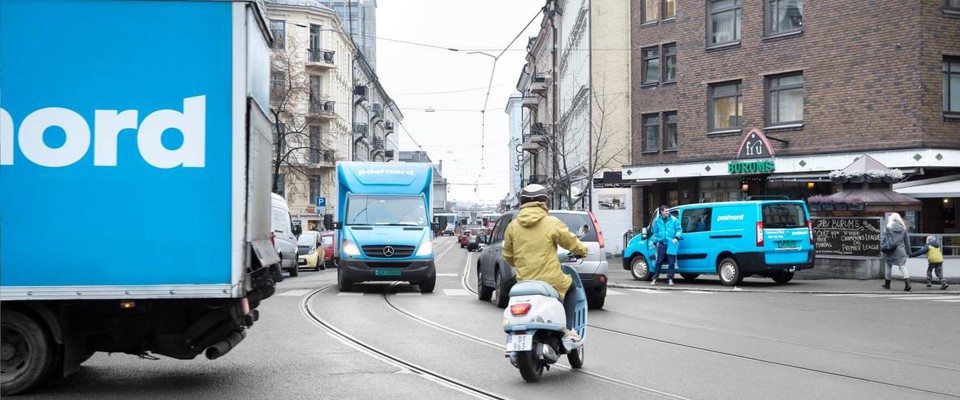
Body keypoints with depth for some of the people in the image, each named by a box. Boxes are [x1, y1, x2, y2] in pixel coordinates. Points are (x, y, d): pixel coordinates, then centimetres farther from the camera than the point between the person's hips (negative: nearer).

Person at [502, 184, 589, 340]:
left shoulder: (512, 226, 3)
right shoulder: (552, 223, -8)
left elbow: (507, 256, 10)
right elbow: (572, 242, 3)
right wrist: (582, 251, 25)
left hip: (524, 281, 3)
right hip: (550, 281, -3)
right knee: (570, 288, 26)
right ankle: (567, 329, 18)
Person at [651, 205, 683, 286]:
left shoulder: (674, 220, 2)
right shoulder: (657, 221, 9)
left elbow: (679, 229, 6)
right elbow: (655, 232, 19)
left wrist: (676, 238, -8)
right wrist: (655, 242, 15)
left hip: (671, 244, -1)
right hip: (662, 244, 1)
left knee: (671, 262, -1)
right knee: (659, 262, 1)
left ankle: (670, 279, 6)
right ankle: (655, 279, 7)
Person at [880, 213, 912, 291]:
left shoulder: (888, 227, -6)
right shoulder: (903, 228, 4)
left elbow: (883, 238, -5)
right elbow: (906, 241, 12)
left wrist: (883, 248, 2)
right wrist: (908, 249, 22)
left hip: (890, 250, -2)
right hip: (900, 250, 2)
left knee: (888, 265, 14)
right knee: (903, 266, -1)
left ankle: (887, 283, 23)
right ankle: (907, 283, -19)